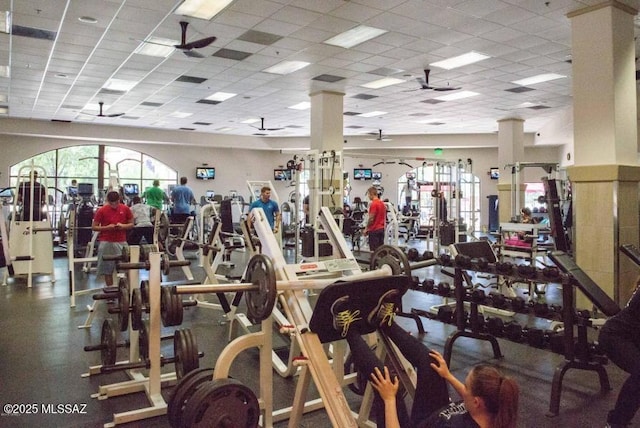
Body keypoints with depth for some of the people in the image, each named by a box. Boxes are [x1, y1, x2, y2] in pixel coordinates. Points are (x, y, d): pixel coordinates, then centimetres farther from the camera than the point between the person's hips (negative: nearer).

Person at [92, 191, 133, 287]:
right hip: (106, 243, -1)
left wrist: (123, 226, -11)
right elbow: (94, 227, 1)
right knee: (107, 270, 3)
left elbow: (131, 224, 9)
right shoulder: (101, 210, -2)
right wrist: (107, 227, -14)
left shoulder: (125, 209, 2)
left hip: (121, 242, 1)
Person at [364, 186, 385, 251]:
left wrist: (366, 229, -8)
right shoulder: (382, 203, 14)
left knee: (374, 250, -6)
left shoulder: (373, 204, -14)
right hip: (381, 229, 9)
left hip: (374, 230, -9)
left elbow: (371, 219, -17)